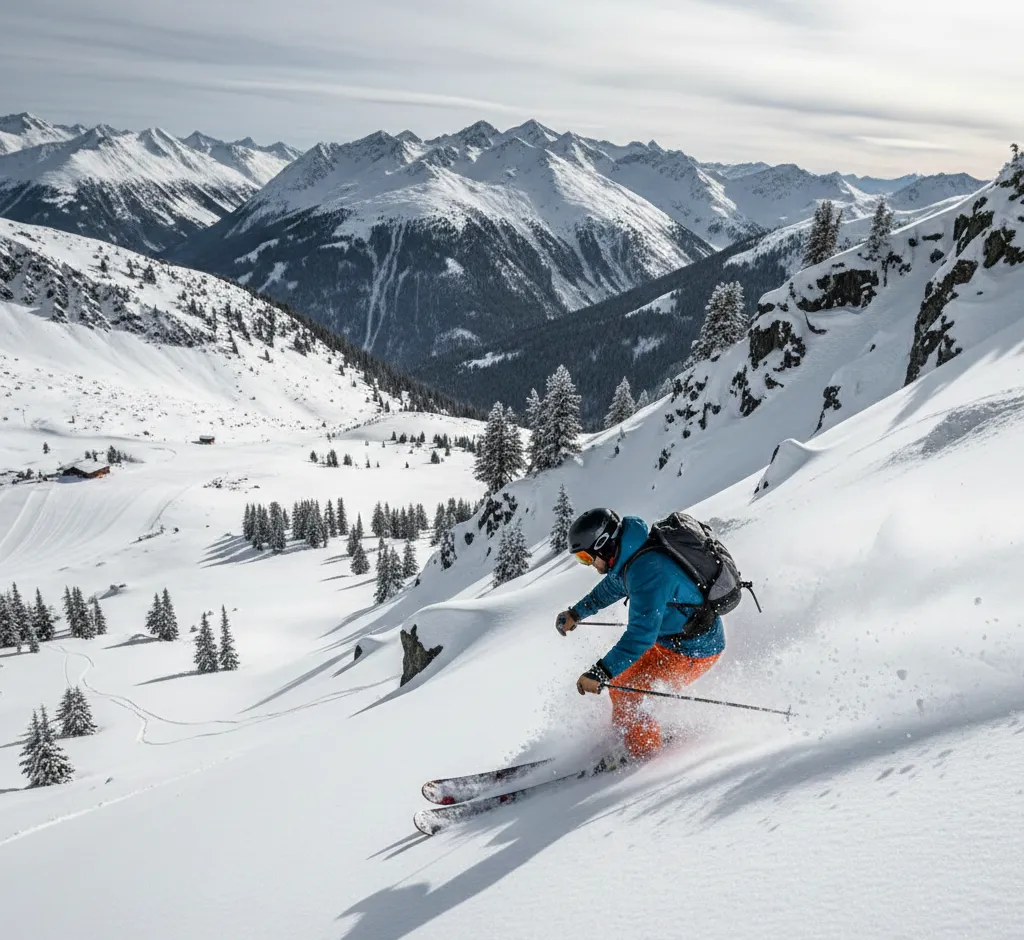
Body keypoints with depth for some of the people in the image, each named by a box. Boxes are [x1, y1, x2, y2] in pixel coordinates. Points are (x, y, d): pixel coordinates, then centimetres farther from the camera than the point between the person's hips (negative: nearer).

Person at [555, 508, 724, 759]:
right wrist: (576, 613, 31)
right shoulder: (630, 556, -1)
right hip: (669, 639, 10)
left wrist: (600, 673, -40)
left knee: (624, 693, -10)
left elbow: (642, 633, -38)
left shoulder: (647, 571, -32)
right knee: (620, 679, 13)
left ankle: (645, 754, 6)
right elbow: (613, 585, 21)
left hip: (693, 651, -10)